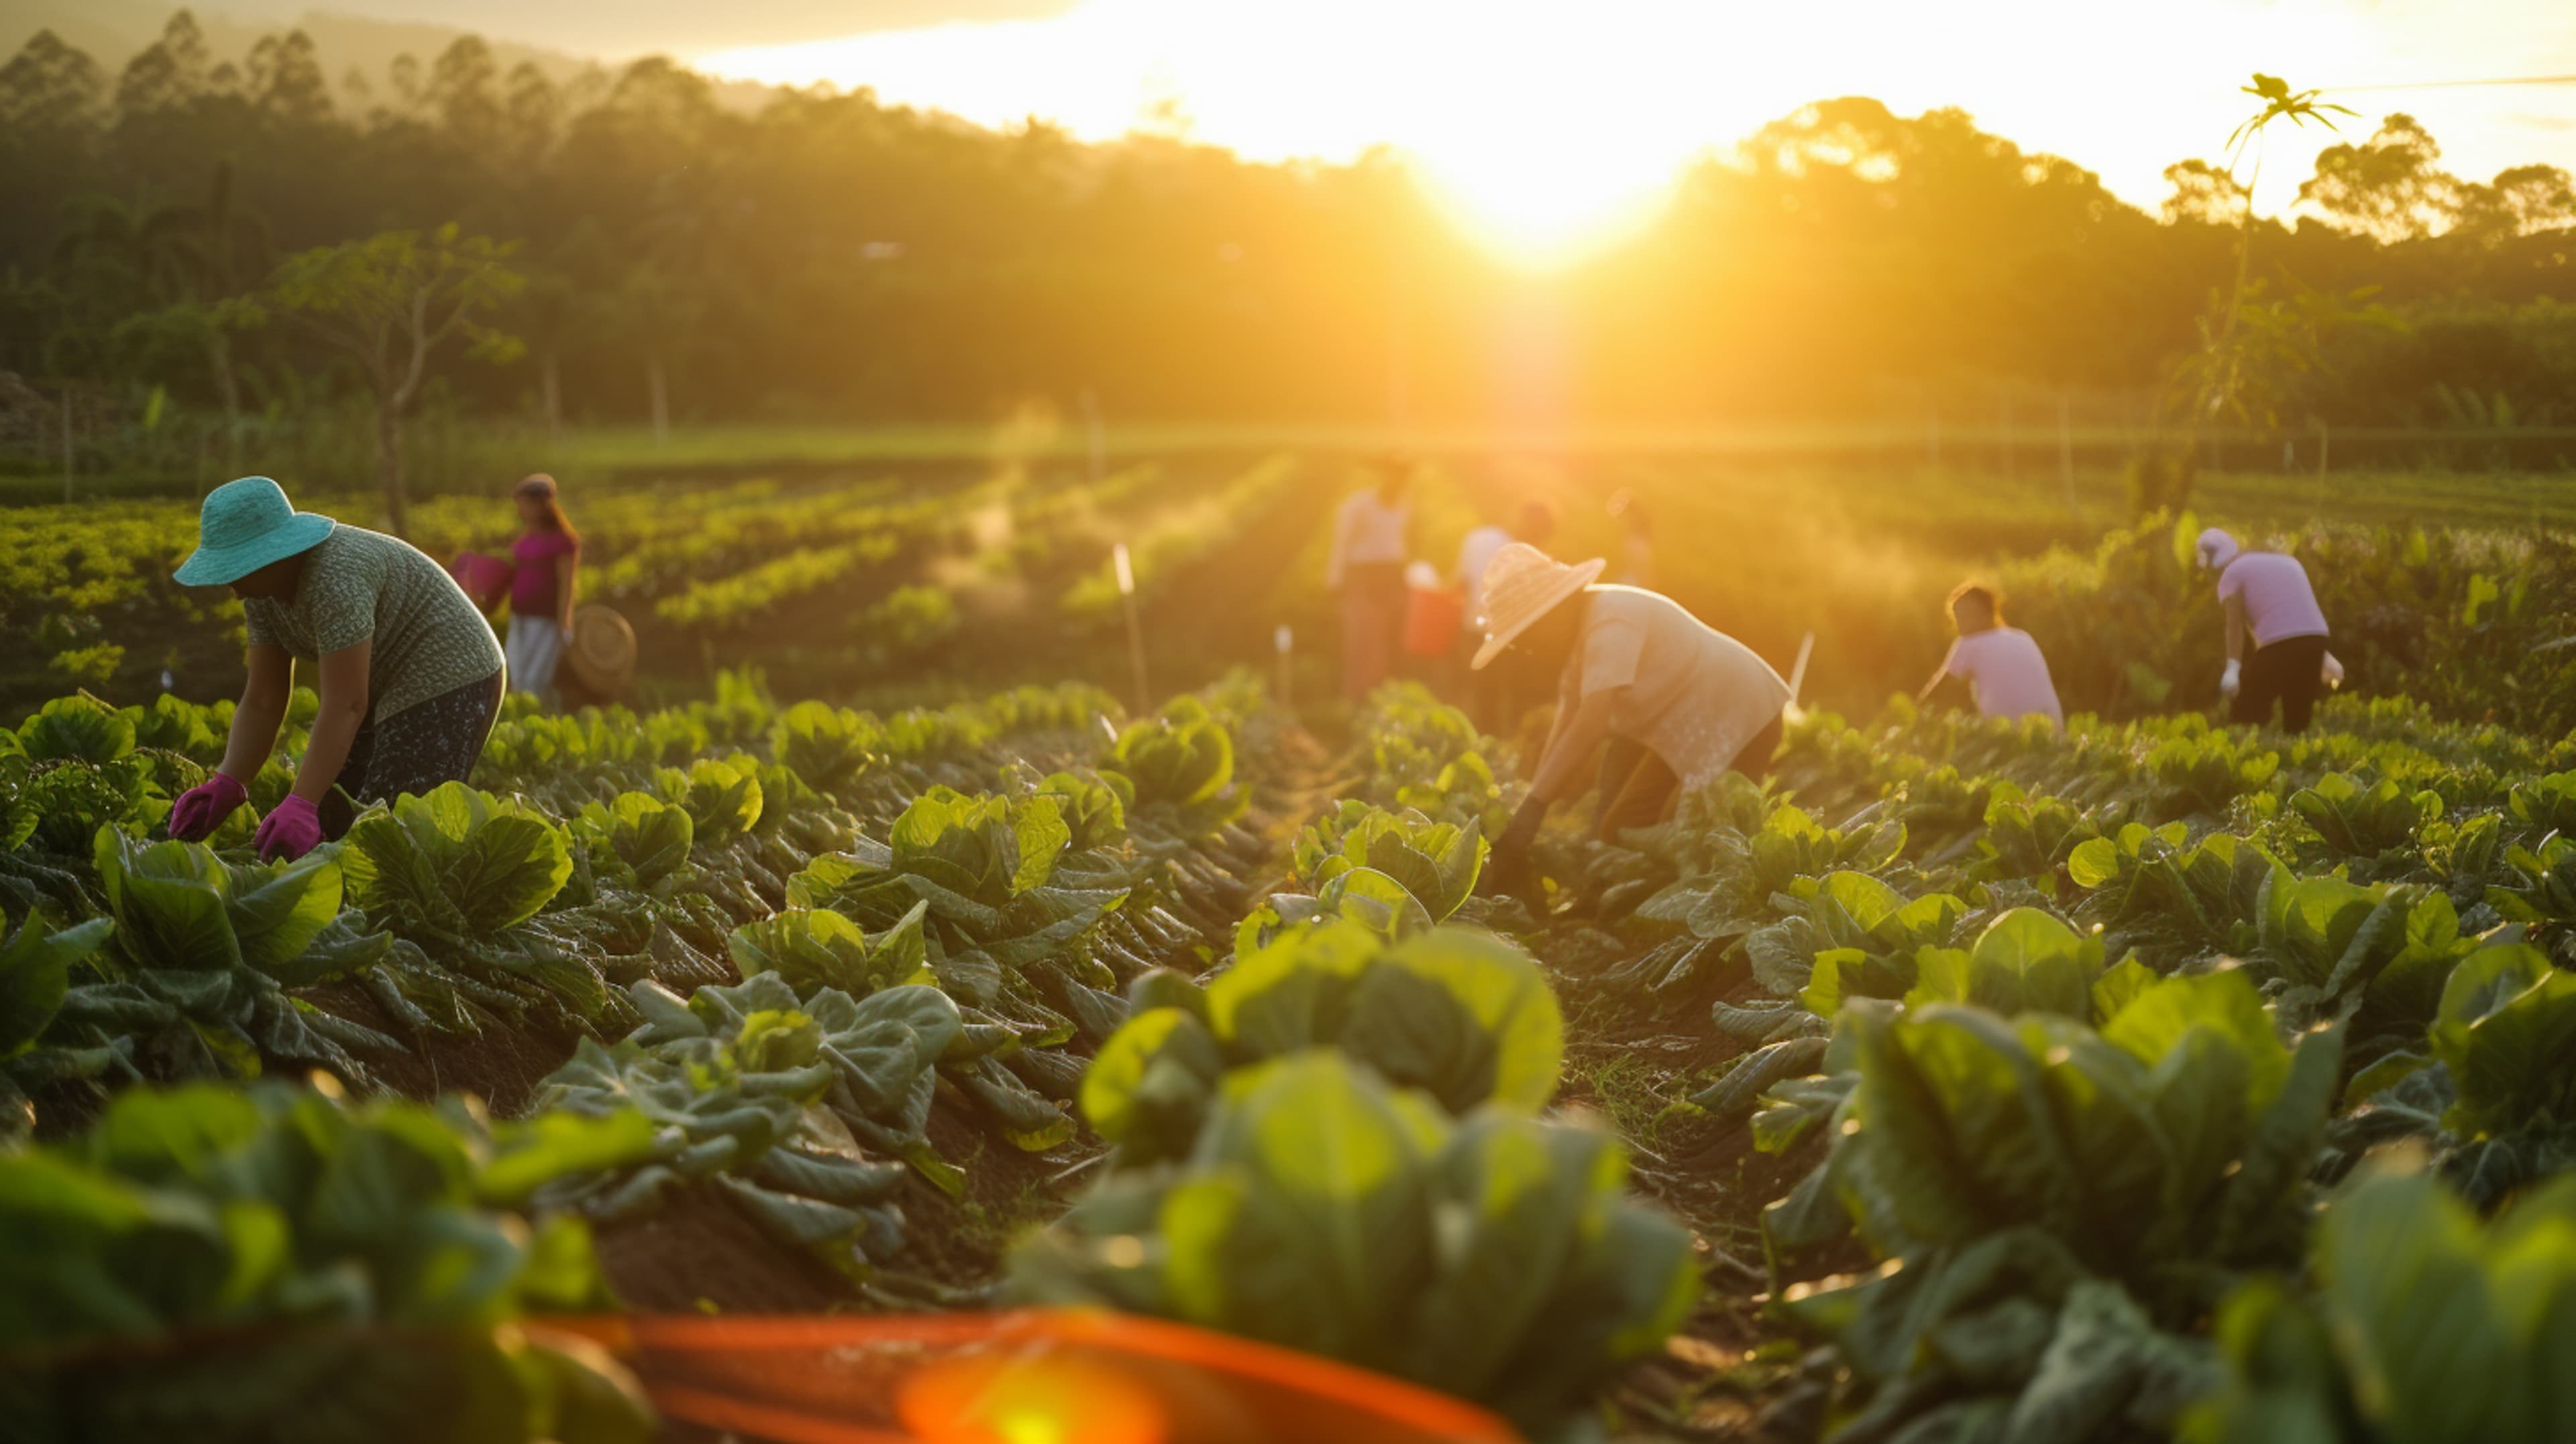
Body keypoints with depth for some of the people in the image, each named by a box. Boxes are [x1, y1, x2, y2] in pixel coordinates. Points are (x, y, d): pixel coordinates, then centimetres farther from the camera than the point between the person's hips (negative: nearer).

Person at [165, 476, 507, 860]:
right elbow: (262, 702, -2)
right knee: (332, 823, 4)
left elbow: (345, 705, -32)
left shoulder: (334, 576, -30)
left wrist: (301, 806, -38)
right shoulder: (264, 590, -2)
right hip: (392, 688, 10)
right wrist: (226, 785, -15)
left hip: (448, 683, -10)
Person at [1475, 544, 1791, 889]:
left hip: (1736, 717, -10)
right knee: (1621, 831, 6)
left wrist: (1532, 810, -41)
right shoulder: (1579, 635, 5)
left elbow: (1592, 721, -36)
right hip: (1693, 722, 10)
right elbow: (1565, 730, 1)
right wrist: (1529, 807, -11)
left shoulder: (1612, 622, -25)